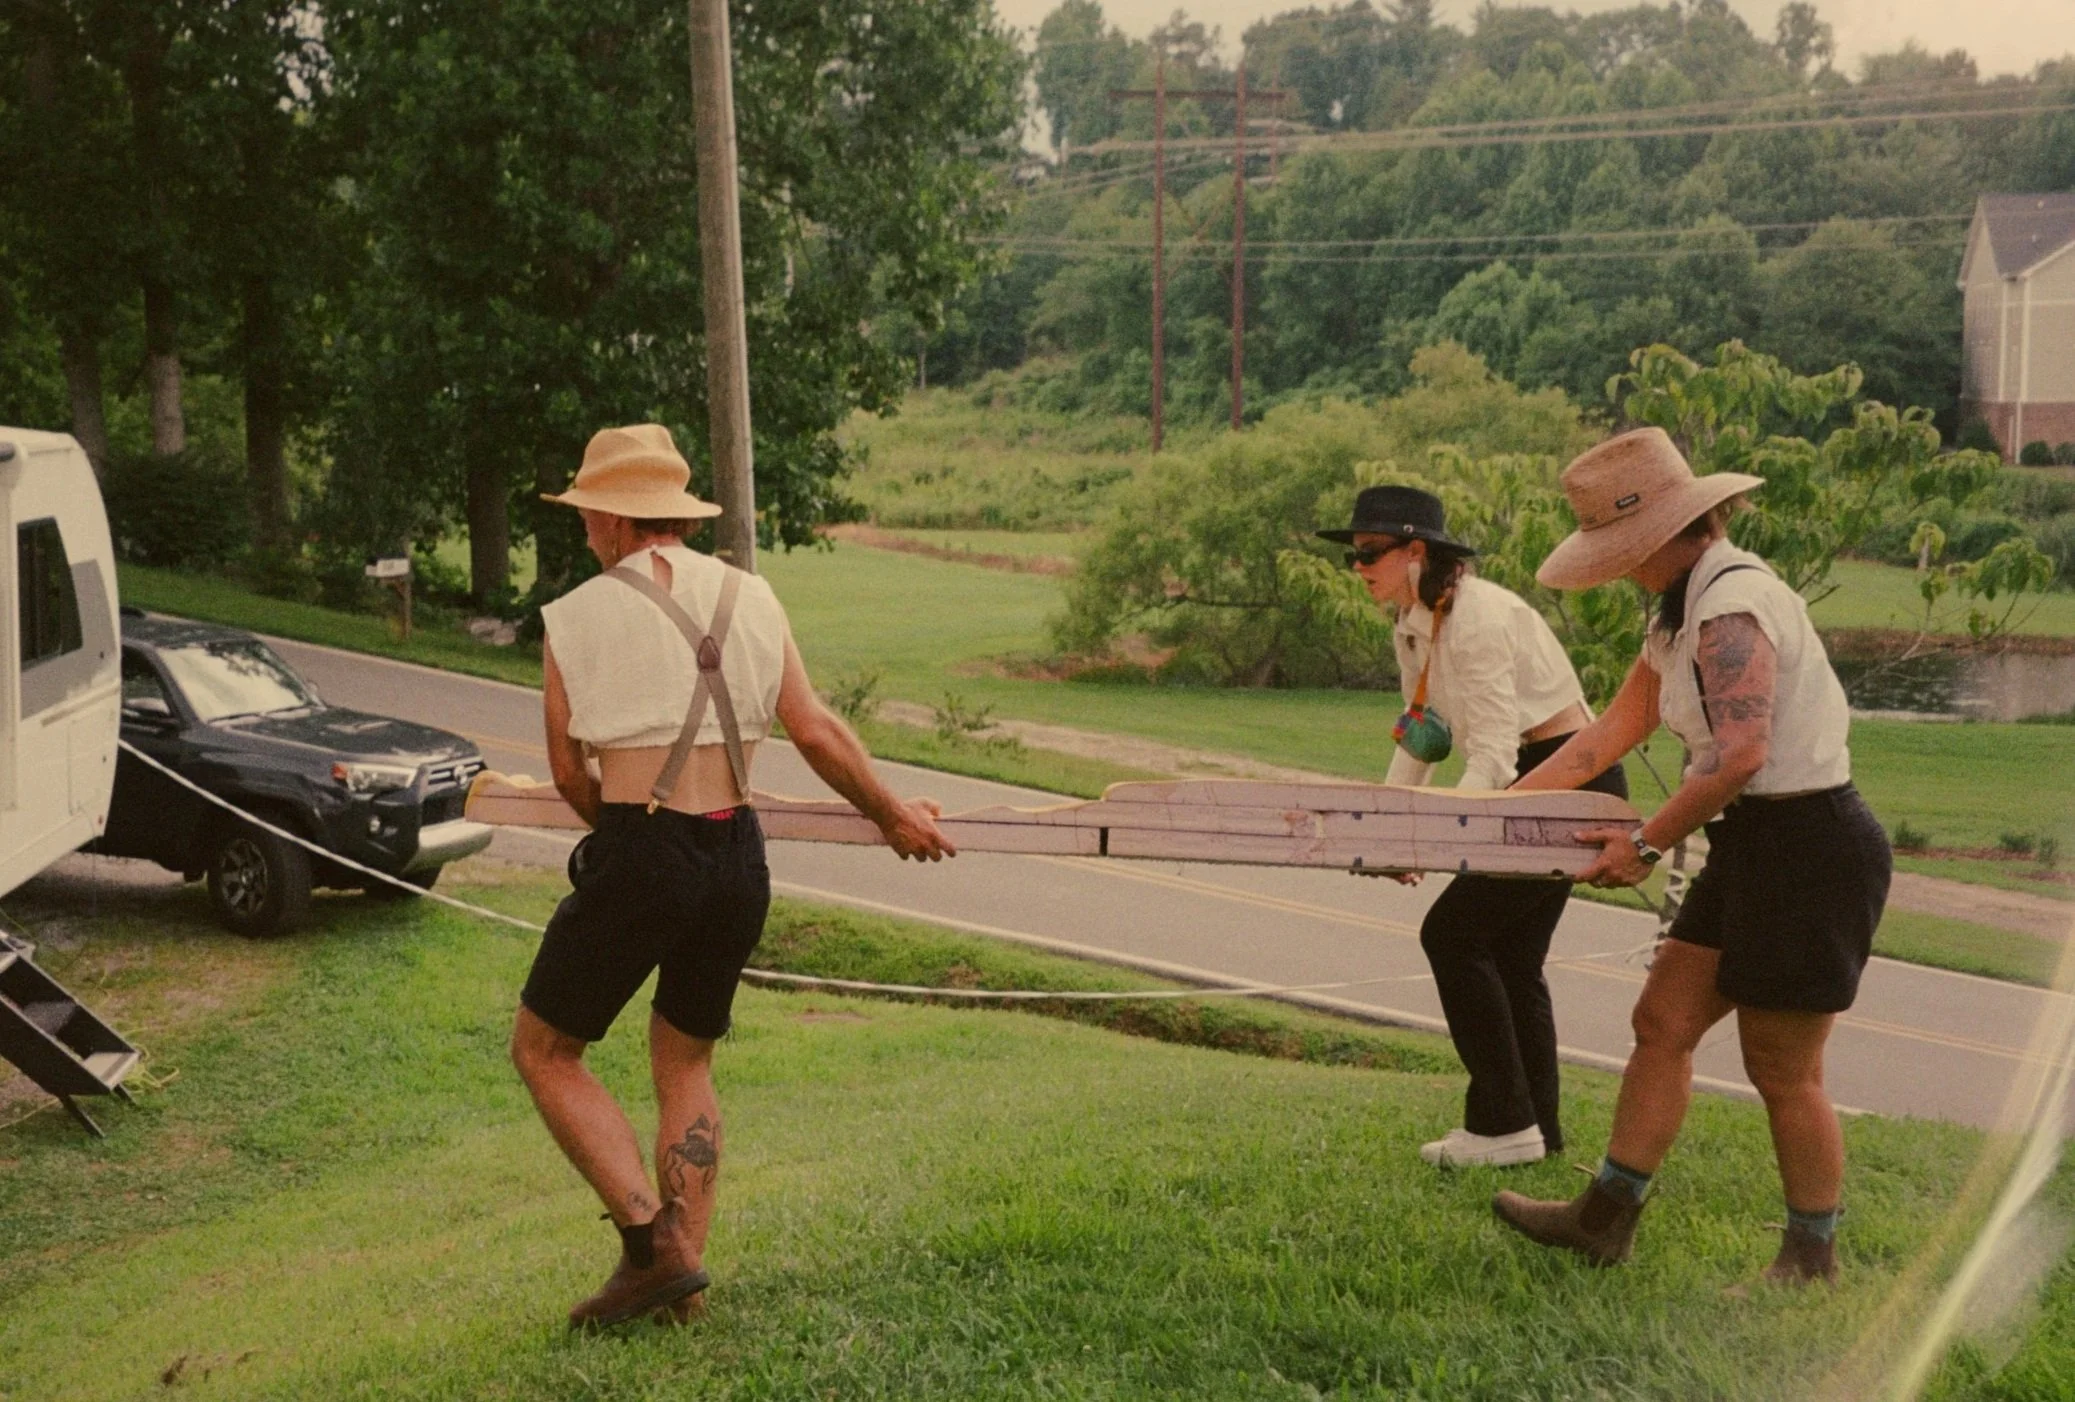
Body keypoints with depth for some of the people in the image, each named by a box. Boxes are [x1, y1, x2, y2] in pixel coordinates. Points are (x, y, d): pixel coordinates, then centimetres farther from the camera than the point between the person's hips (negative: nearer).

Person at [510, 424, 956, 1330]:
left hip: (638, 855, -5)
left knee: (544, 1052, 13)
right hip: (739, 862, 5)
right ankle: (681, 1273, 20)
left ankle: (651, 1244, 3)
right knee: (685, 1063, 22)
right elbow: (815, 730, 5)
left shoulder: (575, 617, -1)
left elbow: (567, 770, 6)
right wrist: (892, 816, 18)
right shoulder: (750, 598, 7)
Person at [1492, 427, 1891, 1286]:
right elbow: (1620, 724, 18)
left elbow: (1741, 753, -29)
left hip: (1810, 848, -10)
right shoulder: (1687, 608, 13)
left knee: (1782, 1071, 2)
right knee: (1663, 1023, 10)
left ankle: (1813, 1263, 19)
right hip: (1754, 847, 10)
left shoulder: (1732, 606, -20)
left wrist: (1647, 844, -19)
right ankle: (1606, 1217, 18)